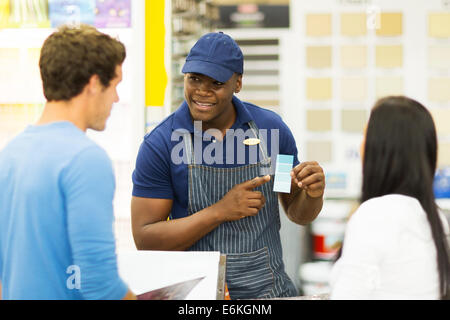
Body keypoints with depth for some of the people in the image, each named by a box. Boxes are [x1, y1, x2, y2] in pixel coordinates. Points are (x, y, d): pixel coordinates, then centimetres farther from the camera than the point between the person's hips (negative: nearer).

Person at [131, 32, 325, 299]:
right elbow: (145, 240, -7)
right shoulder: (159, 144, -3)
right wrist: (220, 212, -14)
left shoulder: (271, 128, 5)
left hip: (271, 288, 2)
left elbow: (297, 214, 17)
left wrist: (313, 195, -6)